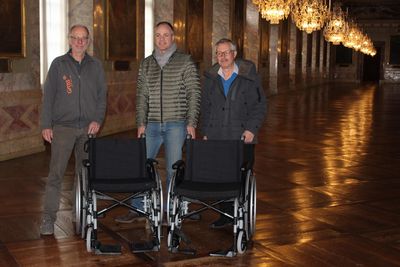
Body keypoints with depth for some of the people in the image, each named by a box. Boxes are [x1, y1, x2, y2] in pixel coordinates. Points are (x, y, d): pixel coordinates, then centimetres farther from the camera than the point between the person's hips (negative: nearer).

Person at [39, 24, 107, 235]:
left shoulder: (95, 66, 9)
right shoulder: (58, 64, 3)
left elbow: (102, 95, 10)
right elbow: (48, 96, 2)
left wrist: (98, 119, -4)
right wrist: (46, 125, -4)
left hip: (88, 128, 3)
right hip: (63, 127, -2)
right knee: (56, 173, -7)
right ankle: (48, 217, -2)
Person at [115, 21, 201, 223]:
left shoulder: (185, 61, 0)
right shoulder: (146, 64, 11)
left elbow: (194, 94, -3)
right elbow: (141, 96, 10)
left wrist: (191, 123, -9)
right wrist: (141, 123, 0)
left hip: (176, 125, -3)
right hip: (152, 125, 3)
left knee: (173, 169, 0)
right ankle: (136, 208, 14)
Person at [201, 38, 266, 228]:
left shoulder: (249, 76, 1)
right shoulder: (211, 78, 11)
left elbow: (260, 106, 1)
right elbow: (205, 107, 17)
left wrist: (251, 129, -8)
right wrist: (206, 132, 10)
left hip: (242, 138, -3)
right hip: (217, 139, 3)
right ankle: (226, 214, 14)